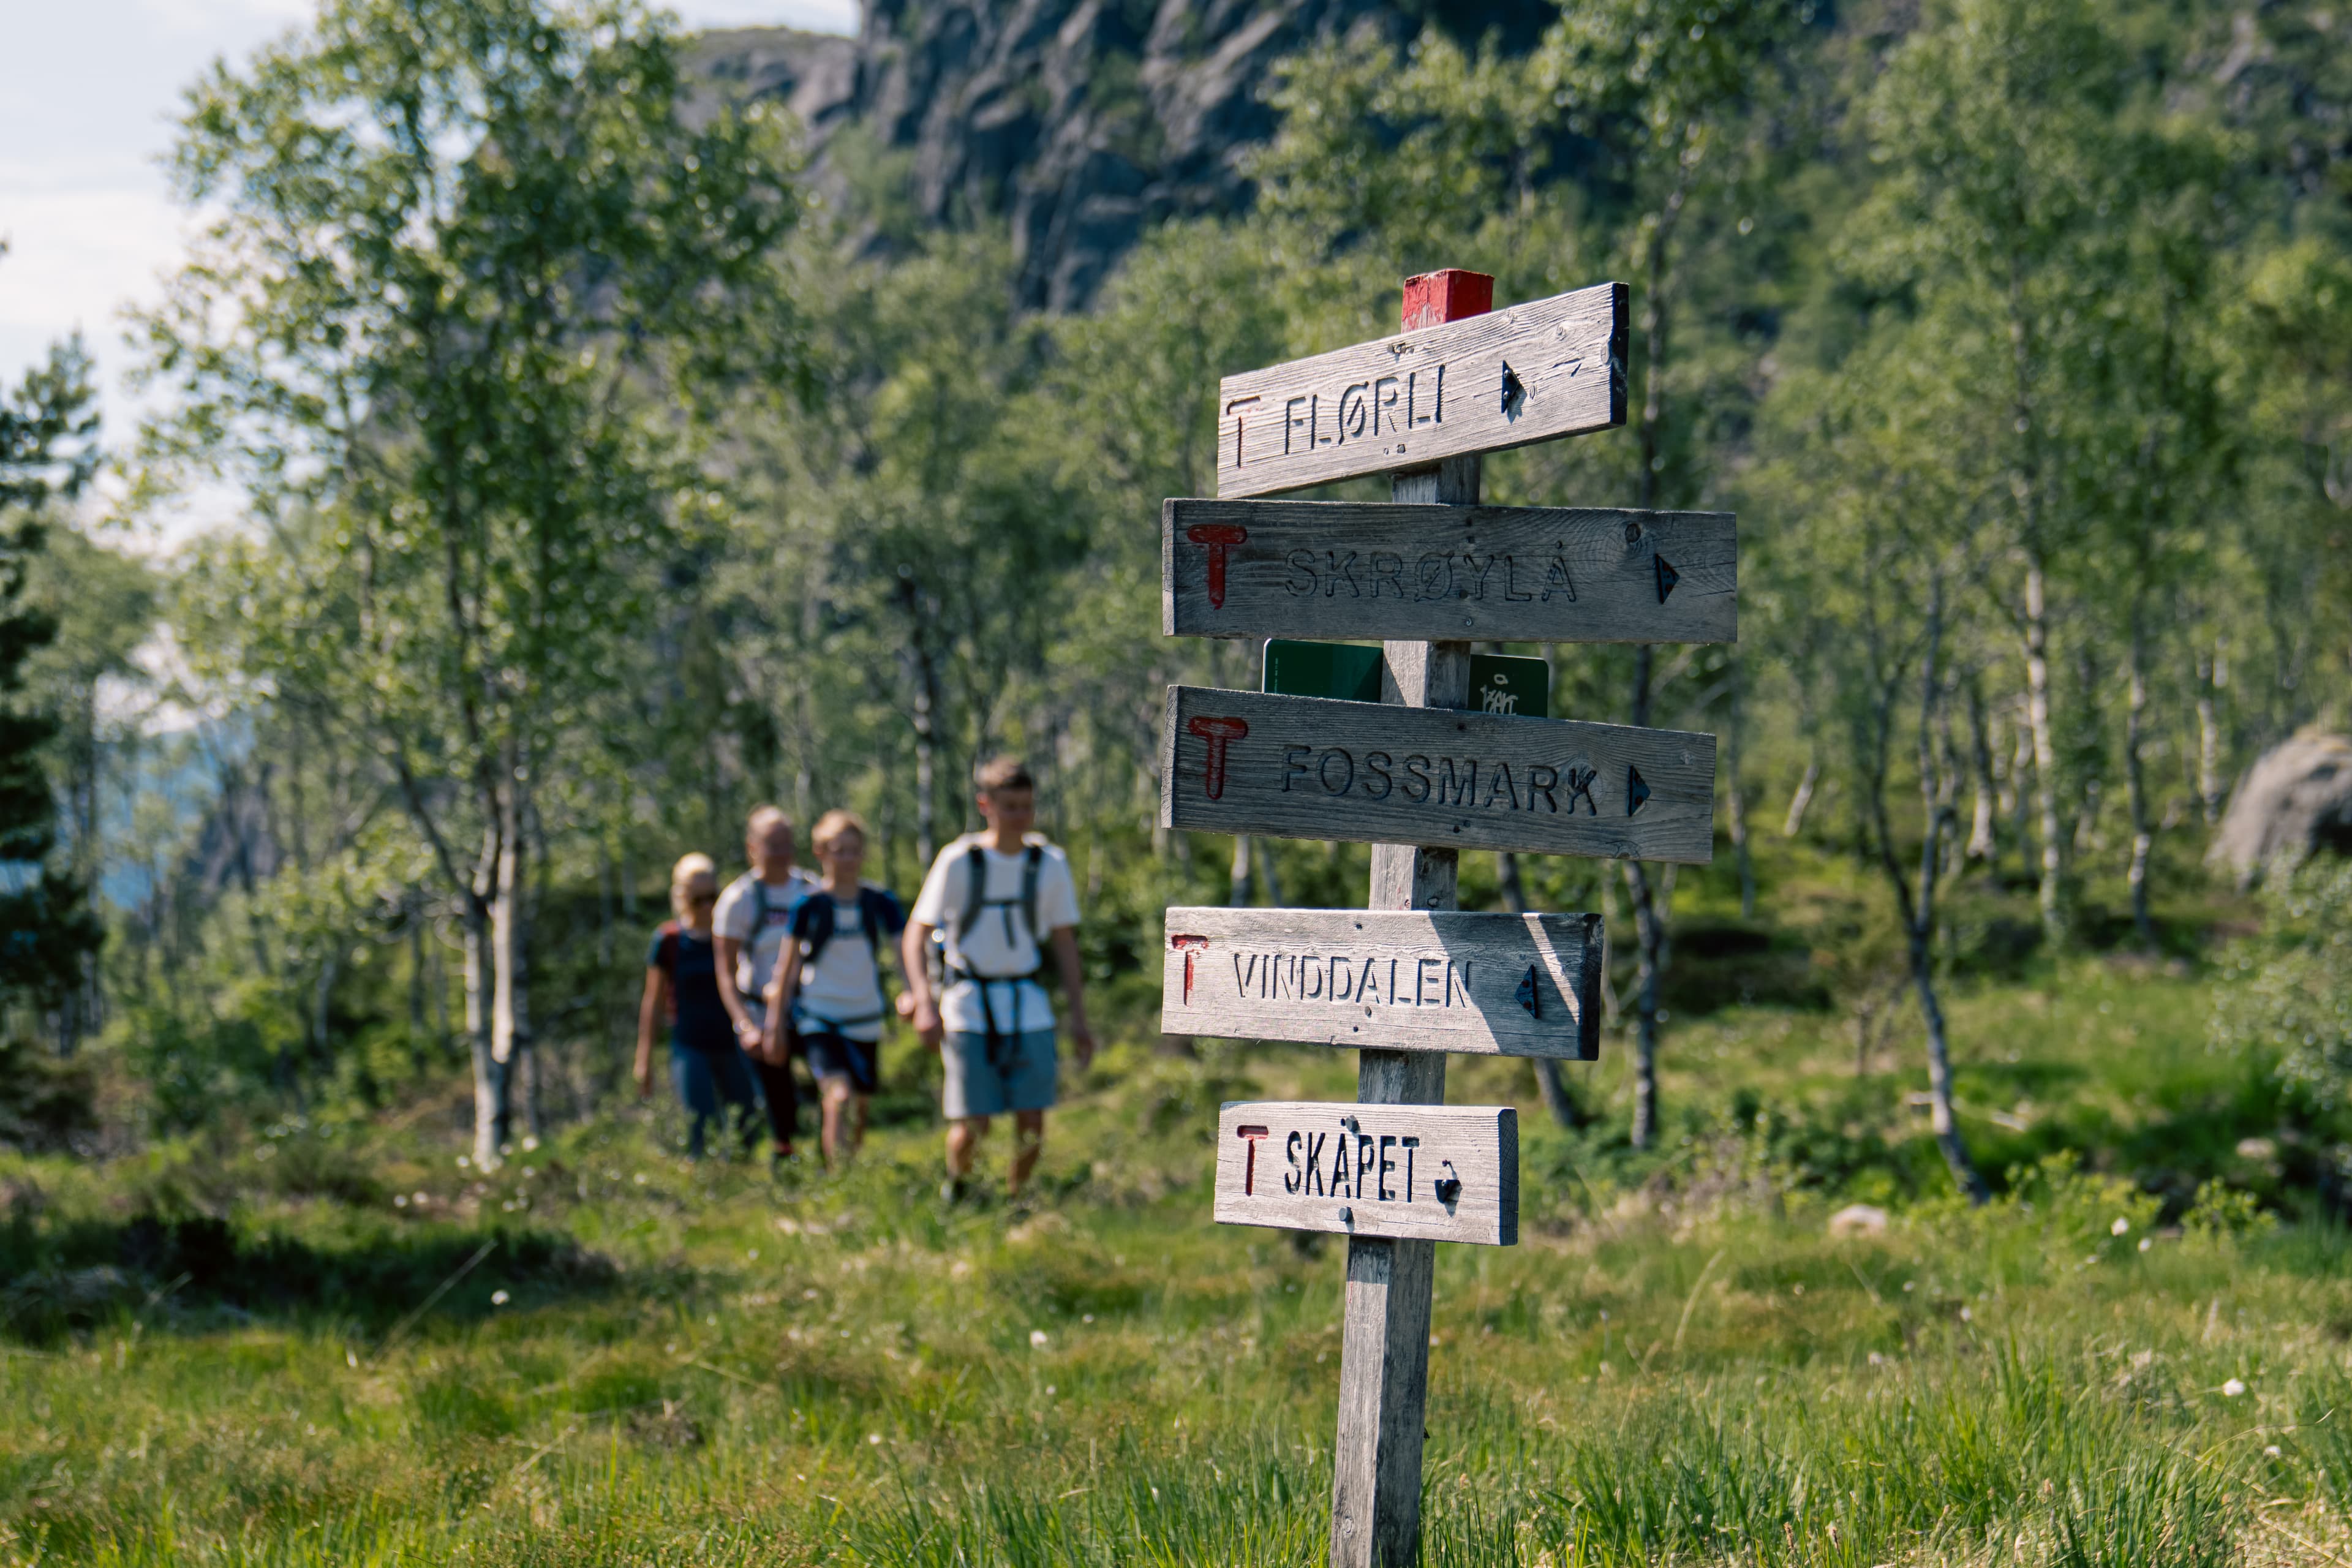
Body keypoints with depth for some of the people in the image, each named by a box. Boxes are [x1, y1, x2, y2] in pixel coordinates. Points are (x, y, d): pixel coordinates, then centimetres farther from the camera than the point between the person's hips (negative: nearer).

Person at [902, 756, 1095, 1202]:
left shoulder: (1050, 864, 2)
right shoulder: (959, 862, -6)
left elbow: (1064, 942, 11)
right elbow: (916, 935, -5)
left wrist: (1079, 1016, 8)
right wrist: (924, 1001, -19)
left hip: (1029, 1010, 2)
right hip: (970, 1010, -2)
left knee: (1032, 1125, -6)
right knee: (973, 1127, -7)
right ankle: (957, 1181, 26)